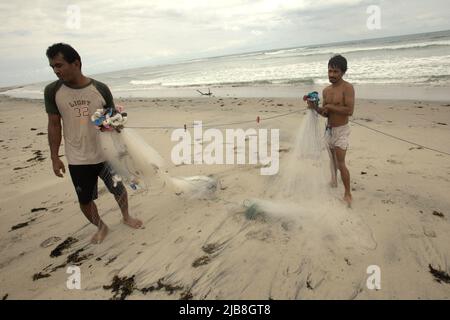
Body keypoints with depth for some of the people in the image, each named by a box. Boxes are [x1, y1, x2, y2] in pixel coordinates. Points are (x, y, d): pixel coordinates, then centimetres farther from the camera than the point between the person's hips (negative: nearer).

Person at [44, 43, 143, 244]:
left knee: (118, 189, 15)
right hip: (77, 159, 1)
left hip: (106, 153, 0)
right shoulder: (52, 91, -6)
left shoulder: (100, 89, -9)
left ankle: (126, 217, 43)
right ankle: (101, 227, 36)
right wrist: (54, 157, -1)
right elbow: (54, 125, 0)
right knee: (85, 200, 9)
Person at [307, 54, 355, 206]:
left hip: (341, 130, -7)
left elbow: (349, 110, -26)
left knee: (341, 163, -9)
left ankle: (348, 194, 3)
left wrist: (329, 106, -19)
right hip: (329, 129, 7)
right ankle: (333, 181, 42)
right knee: (332, 158, 22)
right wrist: (315, 107, -13)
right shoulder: (326, 90, 6)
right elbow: (326, 113, 6)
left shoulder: (347, 88, -15)